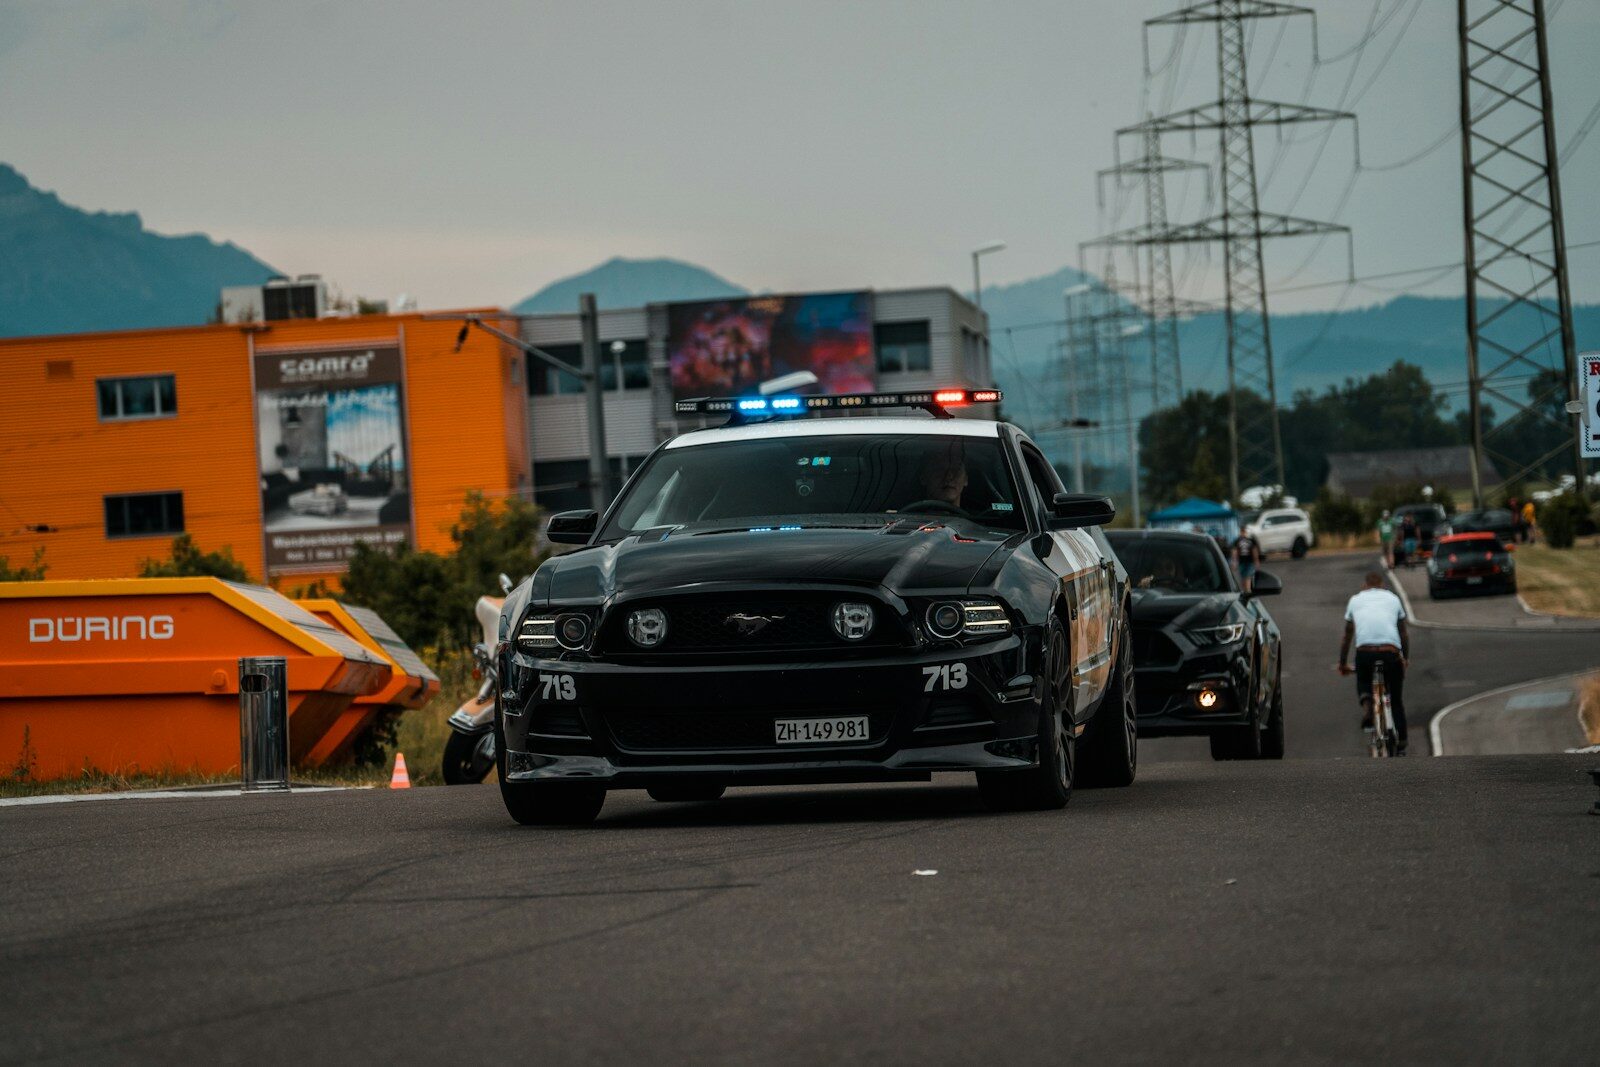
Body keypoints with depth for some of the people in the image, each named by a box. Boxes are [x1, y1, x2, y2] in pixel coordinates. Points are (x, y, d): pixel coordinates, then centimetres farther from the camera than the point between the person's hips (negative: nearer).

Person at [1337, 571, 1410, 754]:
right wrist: (1406, 658, 47)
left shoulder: (1355, 600, 23)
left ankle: (1366, 704, -3)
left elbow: (1347, 636, 30)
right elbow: (1404, 633, 33)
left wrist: (1342, 664, 40)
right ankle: (1401, 746, 13)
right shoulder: (1393, 598, 23)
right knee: (1396, 701, 15)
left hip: (1364, 652, 0)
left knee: (1363, 682, 30)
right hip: (1391, 652, 0)